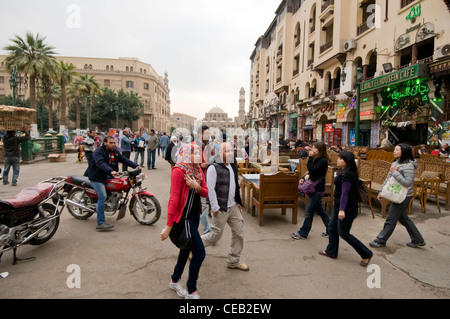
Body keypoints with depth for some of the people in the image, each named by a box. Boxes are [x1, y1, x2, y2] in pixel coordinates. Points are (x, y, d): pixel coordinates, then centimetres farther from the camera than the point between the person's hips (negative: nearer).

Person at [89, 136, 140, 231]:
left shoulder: (115, 151, 8)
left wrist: (135, 166, -5)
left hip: (107, 176, 9)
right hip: (97, 178, -9)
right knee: (102, 196, -19)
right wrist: (111, 171, -50)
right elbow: (100, 163, -33)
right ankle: (100, 223, -18)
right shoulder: (99, 151, -17)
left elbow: (124, 159, 8)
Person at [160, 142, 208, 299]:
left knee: (187, 248, 21)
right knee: (199, 252, -6)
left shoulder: (198, 171, 5)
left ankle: (175, 280, 42)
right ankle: (191, 291, 13)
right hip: (183, 216, -8)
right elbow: (174, 199, -22)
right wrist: (168, 226, -22)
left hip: (195, 214, 9)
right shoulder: (178, 171, -19)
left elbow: (205, 193, 6)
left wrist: (197, 187, -17)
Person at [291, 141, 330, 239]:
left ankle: (303, 233, 11)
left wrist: (310, 157, -18)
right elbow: (311, 172, 17)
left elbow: (312, 169, -26)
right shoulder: (316, 159, 12)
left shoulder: (323, 161, -17)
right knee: (320, 211, 17)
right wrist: (303, 178, 1)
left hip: (318, 190, -10)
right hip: (314, 189, 10)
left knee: (309, 212, -1)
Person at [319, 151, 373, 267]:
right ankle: (331, 251, 30)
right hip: (339, 206, 10)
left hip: (347, 209, -10)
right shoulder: (343, 172, 9)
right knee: (332, 228, 16)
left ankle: (366, 254, 13)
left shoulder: (347, 175, -22)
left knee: (343, 233, 0)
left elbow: (345, 193, -28)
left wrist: (342, 210, -32)